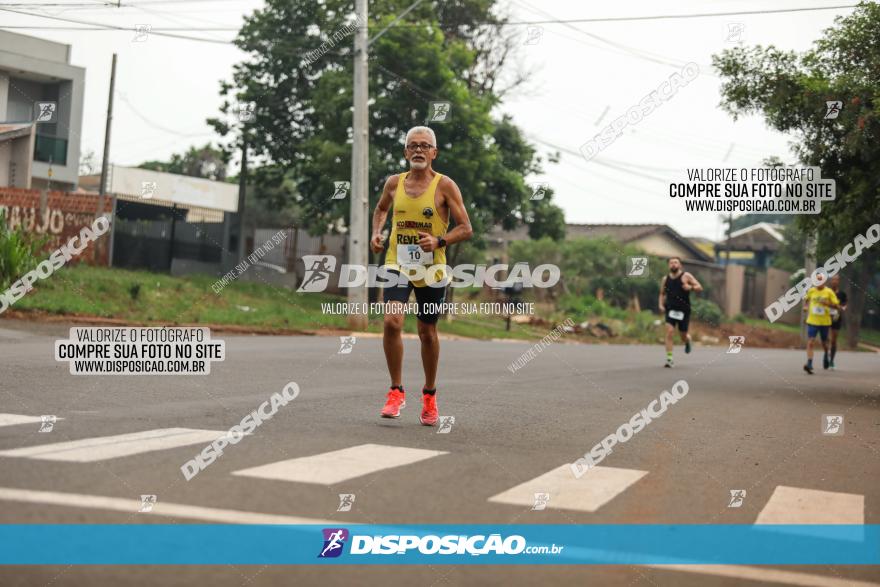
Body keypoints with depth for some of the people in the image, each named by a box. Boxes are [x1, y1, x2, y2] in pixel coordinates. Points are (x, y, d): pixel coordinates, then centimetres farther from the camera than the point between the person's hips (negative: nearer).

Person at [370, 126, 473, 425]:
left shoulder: (445, 186, -6)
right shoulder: (394, 183, 4)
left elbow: (466, 229, -6)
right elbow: (381, 208, 26)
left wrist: (439, 241, -23)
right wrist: (376, 232, 7)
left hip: (432, 269, -1)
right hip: (398, 264, 2)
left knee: (427, 332, 9)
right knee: (392, 322, -19)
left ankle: (430, 395, 29)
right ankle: (396, 391, -3)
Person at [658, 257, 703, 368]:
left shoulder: (686, 276, -2)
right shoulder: (665, 279, 8)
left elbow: (700, 287, -3)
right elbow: (662, 294, 20)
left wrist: (691, 287, -23)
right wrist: (661, 304, 3)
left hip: (684, 311, -1)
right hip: (670, 309, 1)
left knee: (683, 336, 6)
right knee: (669, 332, -18)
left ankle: (688, 341, 46)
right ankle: (669, 359, -16)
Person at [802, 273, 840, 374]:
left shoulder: (829, 292, -4)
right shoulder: (811, 291, 3)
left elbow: (837, 306, -4)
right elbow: (806, 299, 24)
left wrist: (827, 303, -20)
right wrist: (805, 306, 4)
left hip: (825, 322, -1)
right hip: (812, 321, 1)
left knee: (824, 343, 14)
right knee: (810, 342, -12)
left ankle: (826, 356, 46)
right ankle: (809, 364, -17)